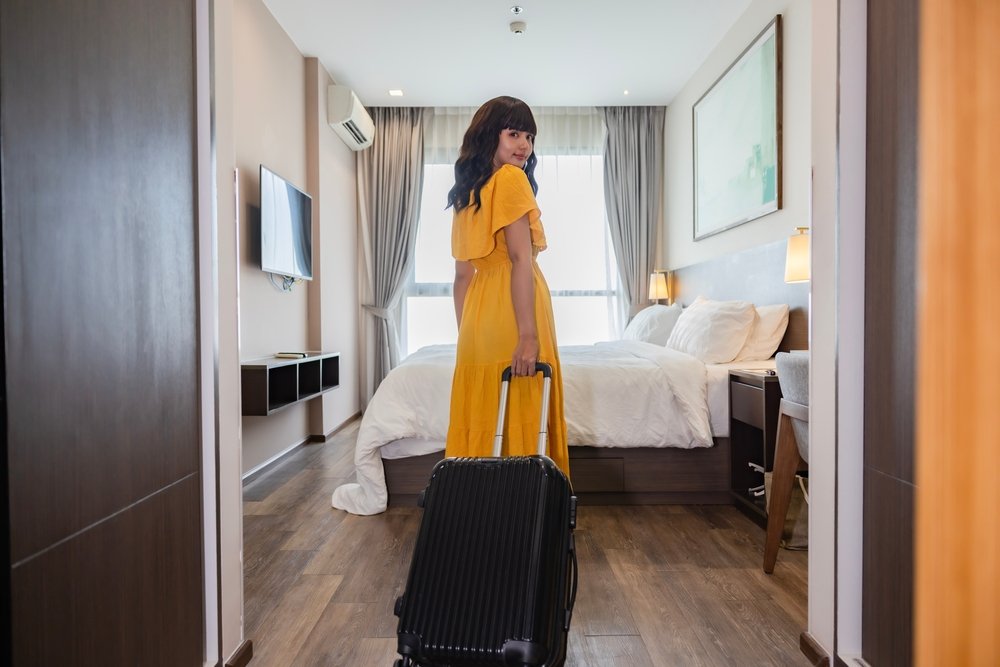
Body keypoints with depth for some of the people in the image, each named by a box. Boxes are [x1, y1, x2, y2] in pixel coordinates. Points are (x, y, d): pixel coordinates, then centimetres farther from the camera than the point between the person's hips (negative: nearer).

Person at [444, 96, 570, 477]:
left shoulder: (465, 191, 17)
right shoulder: (512, 178, -5)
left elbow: (462, 275, 16)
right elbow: (520, 260, -15)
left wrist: (466, 335, 18)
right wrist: (529, 335, -20)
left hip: (479, 318, 8)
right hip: (512, 314, -8)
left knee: (481, 420, 11)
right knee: (522, 421, -1)